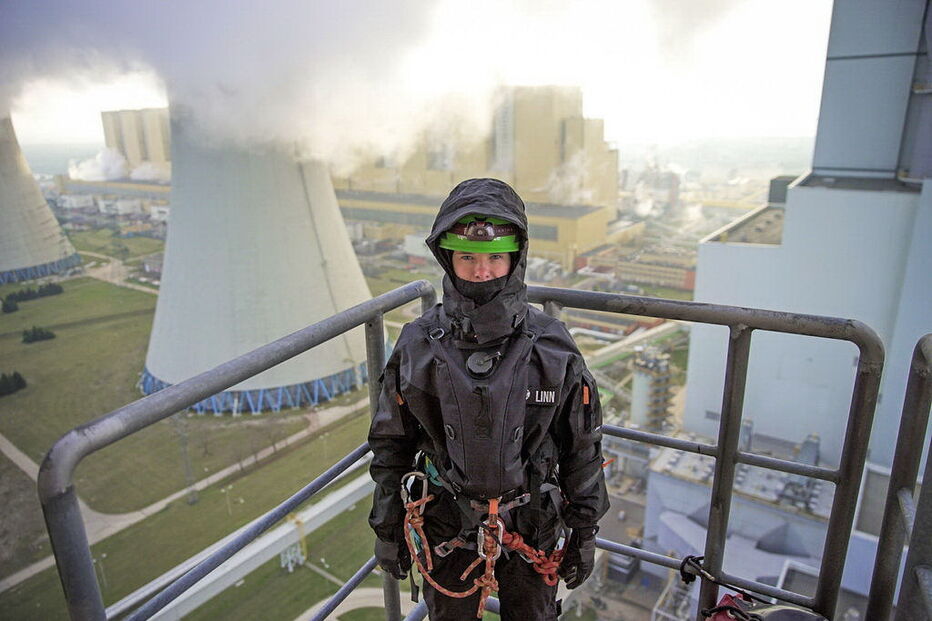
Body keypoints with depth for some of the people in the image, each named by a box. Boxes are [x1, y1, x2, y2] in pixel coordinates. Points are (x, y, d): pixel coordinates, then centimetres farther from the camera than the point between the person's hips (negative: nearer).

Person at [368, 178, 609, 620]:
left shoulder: (552, 347, -15)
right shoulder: (417, 345, -14)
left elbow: (582, 447, -5)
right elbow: (390, 446, -3)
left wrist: (585, 532, 1)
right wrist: (386, 531, 2)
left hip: (531, 529, 0)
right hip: (445, 530, 1)